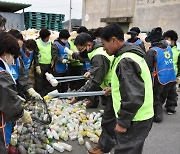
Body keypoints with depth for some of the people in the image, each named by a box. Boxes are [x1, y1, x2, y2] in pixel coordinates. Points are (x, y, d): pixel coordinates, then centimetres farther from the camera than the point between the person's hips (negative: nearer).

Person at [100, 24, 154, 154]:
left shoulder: (126, 61, -23)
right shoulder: (132, 54, 9)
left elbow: (134, 97, -28)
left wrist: (122, 122, -19)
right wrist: (115, 88, 21)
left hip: (134, 121, -10)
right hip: (140, 117, 10)